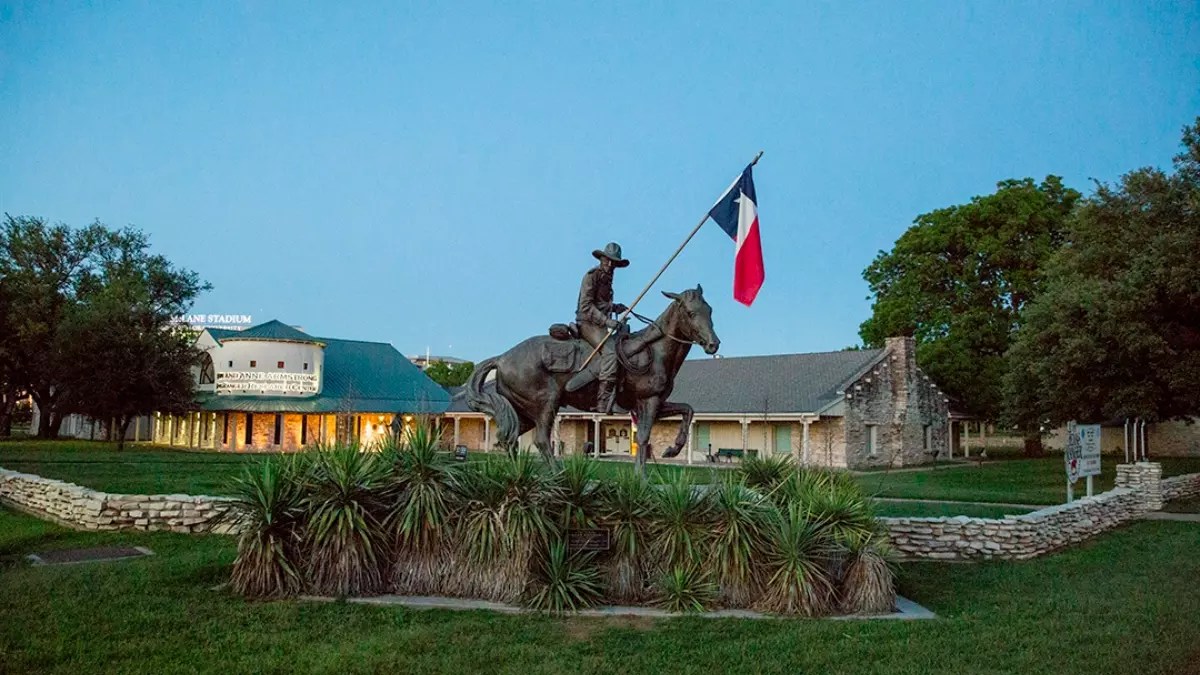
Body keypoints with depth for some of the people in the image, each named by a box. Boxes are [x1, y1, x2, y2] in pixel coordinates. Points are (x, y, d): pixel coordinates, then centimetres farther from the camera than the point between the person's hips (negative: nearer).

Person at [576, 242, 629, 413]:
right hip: (588, 323, -9)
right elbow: (586, 305, -16)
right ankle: (603, 401, -32)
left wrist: (615, 307, 10)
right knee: (609, 350, -28)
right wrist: (607, 321, -22)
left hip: (600, 324, 9)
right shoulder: (591, 276, -9)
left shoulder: (607, 278, 17)